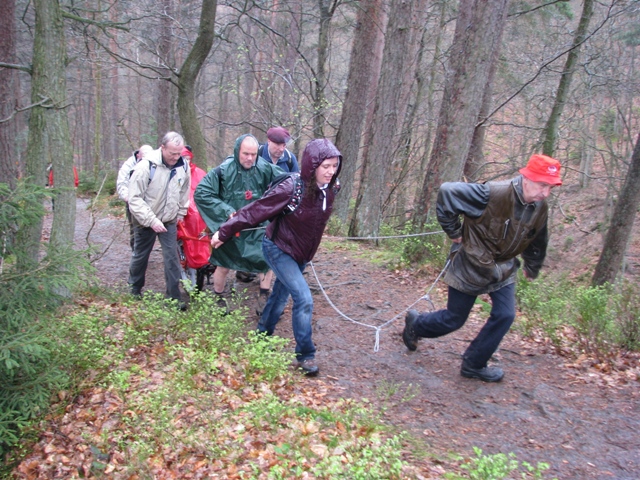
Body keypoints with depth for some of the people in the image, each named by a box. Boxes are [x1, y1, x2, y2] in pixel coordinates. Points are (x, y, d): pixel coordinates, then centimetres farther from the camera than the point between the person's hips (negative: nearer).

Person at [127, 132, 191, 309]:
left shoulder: (183, 166, -8)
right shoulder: (146, 167, -22)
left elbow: (184, 192, 10)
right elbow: (135, 198, -21)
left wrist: (180, 214, 10)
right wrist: (152, 220, -26)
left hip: (169, 221, 3)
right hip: (145, 221, -2)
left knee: (172, 258, -2)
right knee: (140, 256, 15)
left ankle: (174, 297, 7)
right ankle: (134, 290, 36)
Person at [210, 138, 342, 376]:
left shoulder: (331, 188, -10)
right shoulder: (292, 188, -29)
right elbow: (255, 210, -23)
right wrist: (224, 232, -17)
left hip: (301, 254, 7)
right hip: (279, 249, -6)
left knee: (280, 297, 21)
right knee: (304, 299, -15)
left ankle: (263, 335, 43)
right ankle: (305, 355, 1)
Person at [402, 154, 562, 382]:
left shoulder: (540, 208, -6)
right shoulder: (493, 194, -30)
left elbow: (537, 241, 14)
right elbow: (447, 192, -29)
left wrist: (532, 268, 25)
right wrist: (453, 232, -20)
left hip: (503, 268, 6)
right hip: (471, 267, -6)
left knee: (505, 316, -3)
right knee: (454, 319, 6)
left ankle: (473, 365, 15)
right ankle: (415, 323, 36)